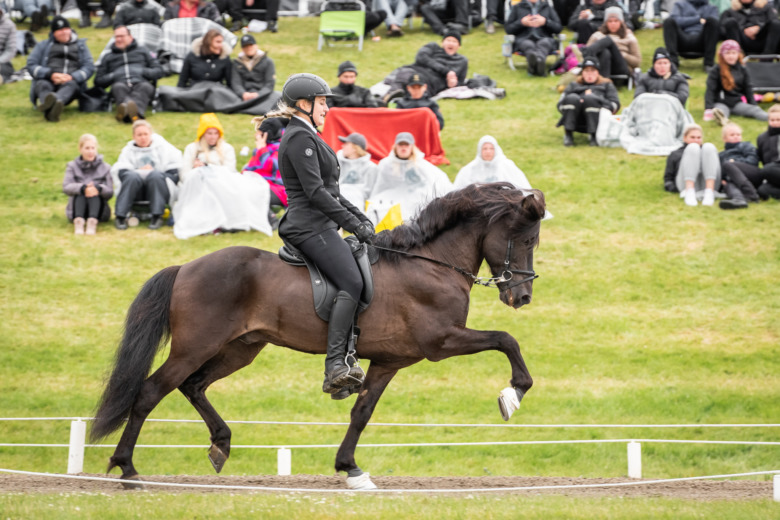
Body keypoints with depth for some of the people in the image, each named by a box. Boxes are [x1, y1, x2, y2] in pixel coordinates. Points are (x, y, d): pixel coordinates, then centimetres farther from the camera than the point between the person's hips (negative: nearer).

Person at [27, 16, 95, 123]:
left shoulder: (80, 45, 25)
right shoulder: (43, 45, 24)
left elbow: (89, 67, 10)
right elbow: (31, 65, 10)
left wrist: (72, 77, -12)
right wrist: (50, 74, -10)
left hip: (71, 81, 0)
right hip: (47, 80, 1)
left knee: (71, 85, -37)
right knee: (42, 85, -36)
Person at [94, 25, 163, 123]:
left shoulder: (142, 51, 29)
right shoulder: (108, 57, 33)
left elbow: (159, 71, 20)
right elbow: (98, 81, 25)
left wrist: (143, 72, 0)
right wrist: (112, 76, 4)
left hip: (140, 83, -1)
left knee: (145, 87, -39)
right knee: (118, 87, -38)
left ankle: (135, 110, -72)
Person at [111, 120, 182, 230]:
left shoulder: (162, 147, 15)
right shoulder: (128, 150, 18)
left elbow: (176, 169, 3)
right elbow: (118, 170, 0)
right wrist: (139, 171, -14)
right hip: (136, 192, 1)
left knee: (155, 175, -33)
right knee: (131, 176, -31)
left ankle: (157, 216, -33)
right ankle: (121, 216, -34)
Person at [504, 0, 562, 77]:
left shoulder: (548, 8, 25)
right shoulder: (517, 8, 24)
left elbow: (558, 28, 15)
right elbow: (508, 29, 15)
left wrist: (545, 22, -3)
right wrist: (522, 23, -2)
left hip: (544, 38, 1)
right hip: (523, 39, -1)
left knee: (544, 43, -38)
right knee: (528, 45, -38)